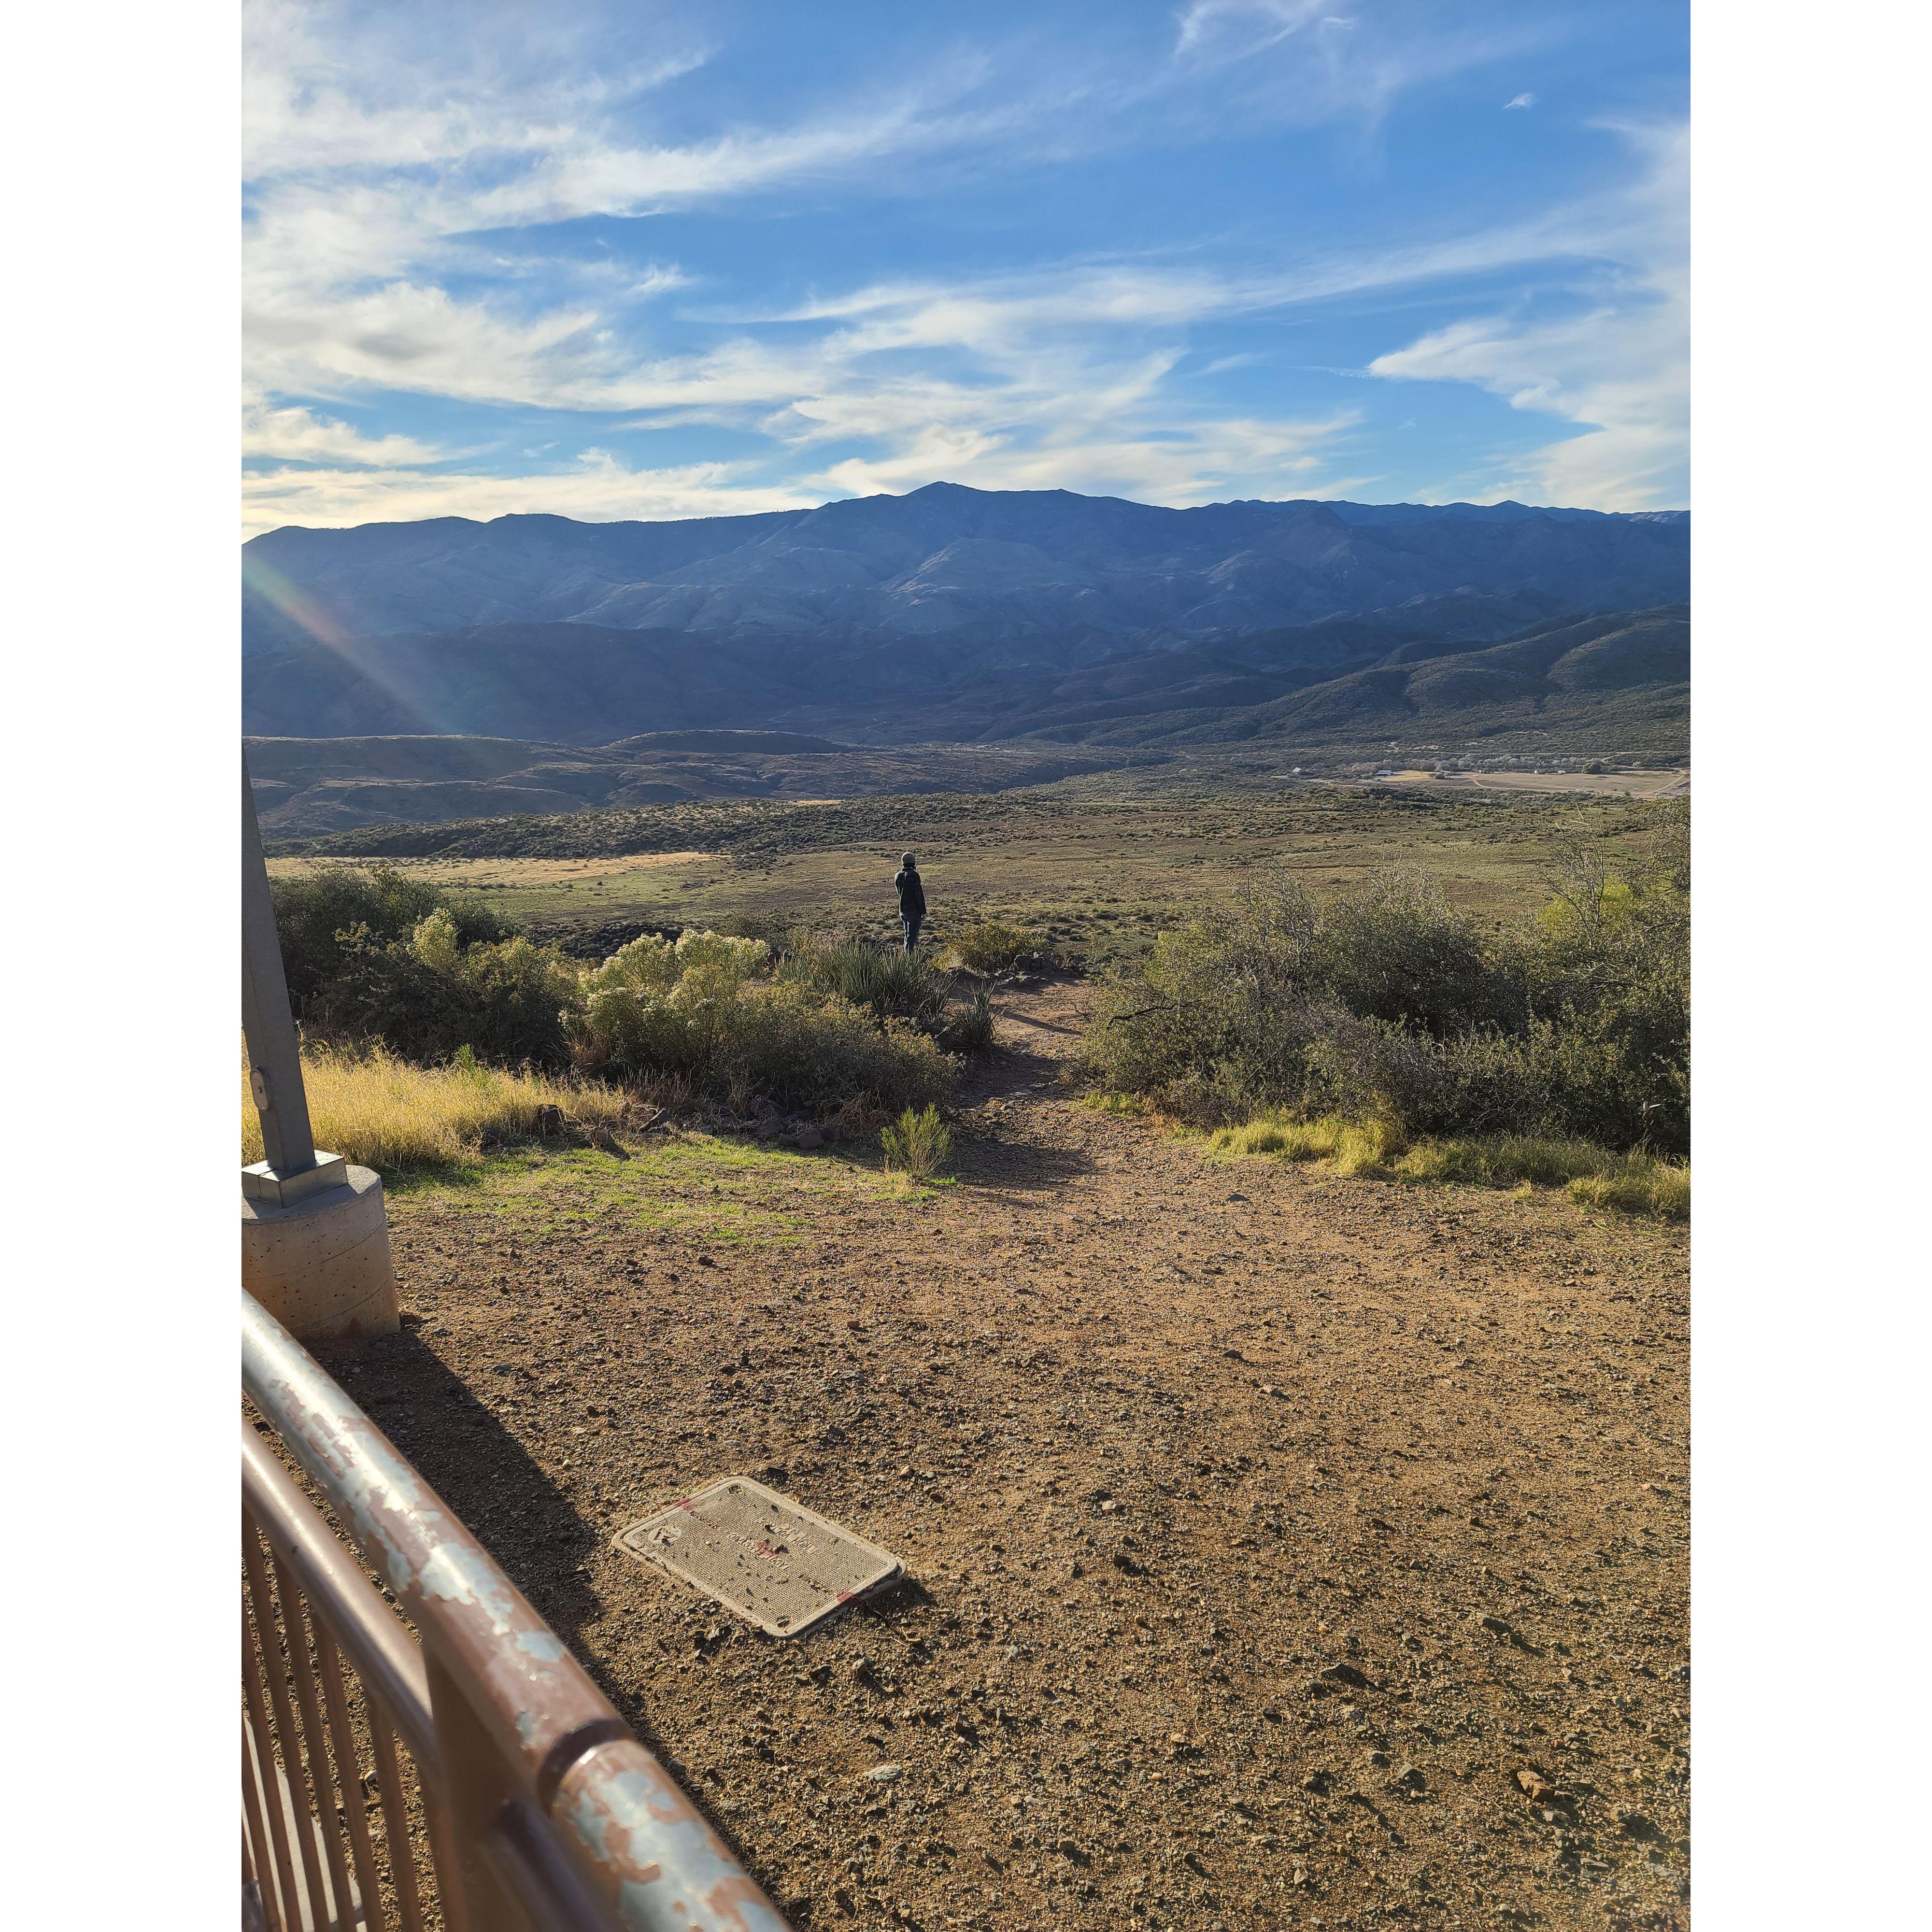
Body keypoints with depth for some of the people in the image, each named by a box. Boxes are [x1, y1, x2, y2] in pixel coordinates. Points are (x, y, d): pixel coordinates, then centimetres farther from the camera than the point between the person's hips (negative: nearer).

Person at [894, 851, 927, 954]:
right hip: (914, 910, -7)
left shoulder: (897, 876, 6)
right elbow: (919, 895, -15)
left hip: (903, 910, 7)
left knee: (908, 935, 17)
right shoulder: (914, 875, -15)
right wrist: (923, 911, -9)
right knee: (912, 936, -5)